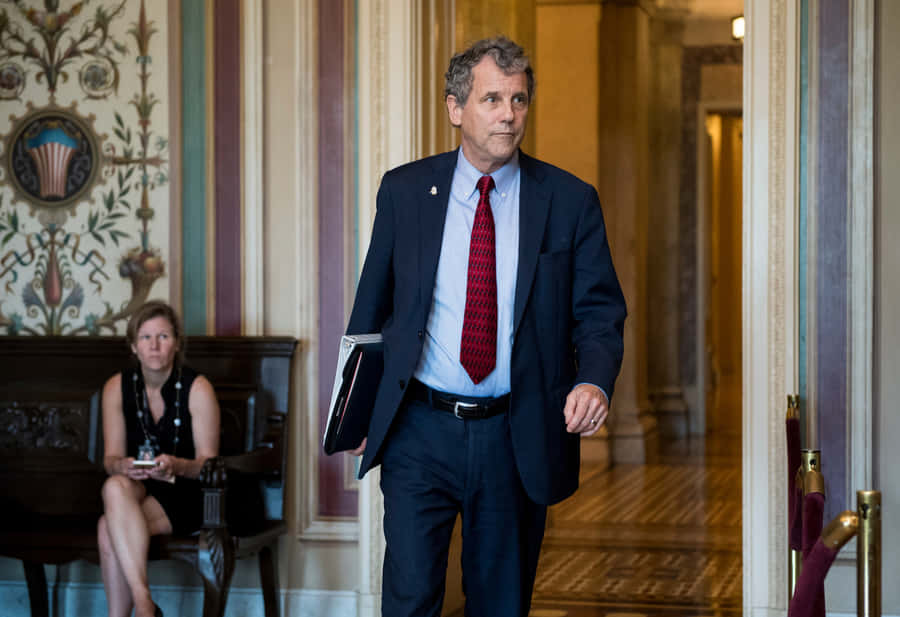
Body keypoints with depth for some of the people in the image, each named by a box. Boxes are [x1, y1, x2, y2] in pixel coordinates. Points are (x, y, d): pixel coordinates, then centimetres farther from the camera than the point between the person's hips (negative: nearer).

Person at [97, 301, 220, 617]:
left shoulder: (198, 389, -7)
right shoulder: (116, 387, 4)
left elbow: (208, 464, -7)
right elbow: (110, 457, 4)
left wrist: (176, 465, -28)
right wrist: (124, 466, -21)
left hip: (186, 496, -4)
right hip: (137, 489, 4)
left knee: (109, 529, -30)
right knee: (115, 486, -33)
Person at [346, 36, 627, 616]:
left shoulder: (570, 201, 0)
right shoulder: (404, 190, 2)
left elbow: (600, 311, 2)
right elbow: (372, 302, 10)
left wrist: (594, 380, -18)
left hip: (519, 438, 0)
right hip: (420, 430, 0)